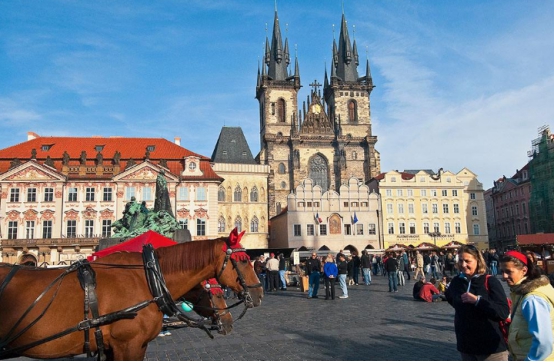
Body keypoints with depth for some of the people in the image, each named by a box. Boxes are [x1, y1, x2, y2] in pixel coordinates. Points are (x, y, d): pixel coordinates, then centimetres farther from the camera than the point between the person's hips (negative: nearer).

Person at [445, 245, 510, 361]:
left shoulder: (490, 282, -11)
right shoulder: (456, 282, 2)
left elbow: (504, 312, -20)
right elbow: (450, 297, 25)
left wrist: (477, 300, -26)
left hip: (492, 347, -4)